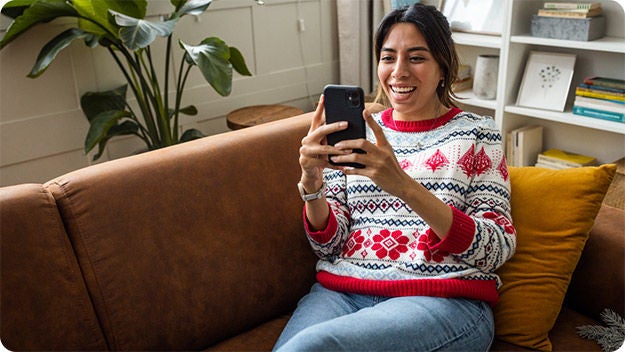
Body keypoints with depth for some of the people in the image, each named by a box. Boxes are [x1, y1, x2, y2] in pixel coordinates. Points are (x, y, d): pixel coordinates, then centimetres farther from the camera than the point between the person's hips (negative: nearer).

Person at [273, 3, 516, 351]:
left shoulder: (476, 132, 6)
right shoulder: (357, 131, 12)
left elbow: (499, 248, -7)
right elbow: (329, 245, 9)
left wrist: (404, 186, -21)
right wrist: (312, 183, -13)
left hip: (442, 298, -3)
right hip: (341, 291, 3)